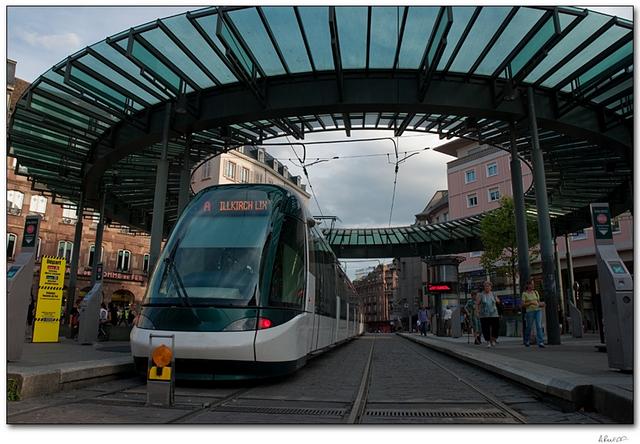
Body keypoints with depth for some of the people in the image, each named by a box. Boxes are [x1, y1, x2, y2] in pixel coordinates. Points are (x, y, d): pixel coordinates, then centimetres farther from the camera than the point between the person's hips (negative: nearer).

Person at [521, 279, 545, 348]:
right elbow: (523, 304, -6)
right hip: (530, 311, -3)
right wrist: (530, 303, -19)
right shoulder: (524, 293, -2)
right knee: (528, 327, 7)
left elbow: (538, 302, 19)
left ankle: (540, 342, -16)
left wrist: (541, 304, -3)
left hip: (538, 311, 3)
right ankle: (526, 341, 29)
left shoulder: (535, 292, 12)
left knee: (539, 326, -12)